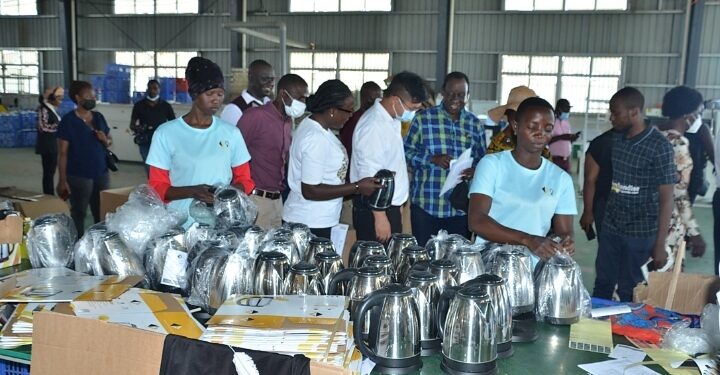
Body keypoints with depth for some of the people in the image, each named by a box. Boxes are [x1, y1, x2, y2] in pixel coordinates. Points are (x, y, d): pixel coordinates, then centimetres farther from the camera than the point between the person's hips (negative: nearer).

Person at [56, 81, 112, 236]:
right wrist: (62, 180, -14)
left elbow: (110, 141, 18)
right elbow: (62, 153, -10)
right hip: (78, 176, -5)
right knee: (79, 213, 6)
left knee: (102, 213, 9)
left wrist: (105, 140, -7)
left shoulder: (99, 117, 8)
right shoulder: (68, 121, -8)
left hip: (101, 173, 5)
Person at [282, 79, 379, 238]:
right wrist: (356, 187, -22)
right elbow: (310, 191, -25)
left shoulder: (313, 124, 4)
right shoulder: (316, 139, -26)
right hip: (311, 224, -10)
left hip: (315, 220, 10)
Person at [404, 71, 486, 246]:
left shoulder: (475, 124, 10)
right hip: (426, 204, -2)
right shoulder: (423, 119, 0)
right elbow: (406, 152, 0)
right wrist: (432, 159, -15)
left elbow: (482, 159, 13)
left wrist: (474, 170, -9)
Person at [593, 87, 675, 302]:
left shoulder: (659, 147, -13)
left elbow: (666, 198, -12)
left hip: (640, 232, -5)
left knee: (629, 292, 7)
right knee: (602, 286, 13)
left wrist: (660, 244, -13)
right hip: (610, 227, 5)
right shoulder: (615, 139, 4)